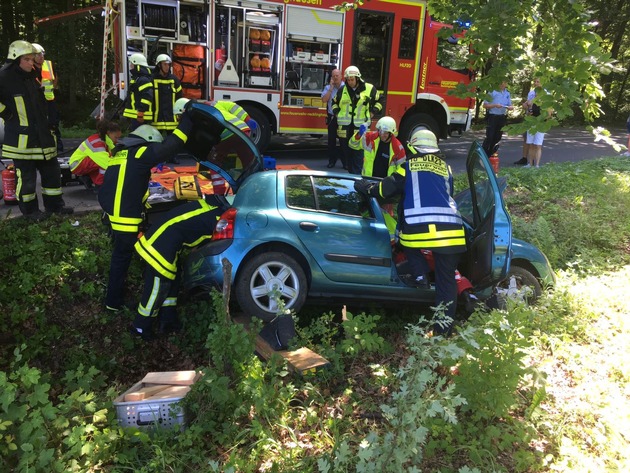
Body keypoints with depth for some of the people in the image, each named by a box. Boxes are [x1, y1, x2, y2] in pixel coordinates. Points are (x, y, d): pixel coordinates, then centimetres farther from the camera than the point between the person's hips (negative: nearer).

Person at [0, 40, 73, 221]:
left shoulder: (33, 76, 12)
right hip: (21, 138, -7)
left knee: (51, 170, 12)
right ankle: (29, 209, 14)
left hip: (42, 134, 8)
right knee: (26, 176, 1)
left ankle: (54, 204, 24)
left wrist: (47, 121, 17)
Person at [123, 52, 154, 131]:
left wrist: (140, 113, -26)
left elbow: (147, 97, -25)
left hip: (139, 117, -11)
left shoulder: (143, 80, -15)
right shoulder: (136, 78, 20)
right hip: (135, 116, 11)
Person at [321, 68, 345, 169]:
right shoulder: (328, 87, 7)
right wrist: (331, 88, -8)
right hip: (332, 118, 2)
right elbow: (324, 100, -7)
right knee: (331, 140, 6)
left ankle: (345, 162, 7)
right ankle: (332, 161, 16)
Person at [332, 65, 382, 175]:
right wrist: (337, 114, 12)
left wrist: (371, 113, 4)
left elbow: (378, 102, 14)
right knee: (347, 152, 7)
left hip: (360, 127, -3)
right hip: (344, 127, 3)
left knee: (358, 153, -7)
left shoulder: (369, 89, 2)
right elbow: (335, 103, 25)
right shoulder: (342, 90, 10)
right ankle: (350, 173, 17)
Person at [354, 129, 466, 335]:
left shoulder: (409, 165, 12)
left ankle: (421, 276, 15)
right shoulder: (445, 167, 22)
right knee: (446, 279, 10)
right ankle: (444, 325, 13)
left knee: (407, 242, 32)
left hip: (418, 227, -3)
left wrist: (366, 187, 29)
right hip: (449, 228, 3)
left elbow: (387, 188, 12)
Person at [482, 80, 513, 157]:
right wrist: (495, 105, -20)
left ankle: (490, 155, 15)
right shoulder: (492, 92, -5)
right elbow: (485, 105, -5)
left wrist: (510, 107, -7)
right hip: (492, 117, -5)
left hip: (502, 118, 5)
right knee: (489, 137, -11)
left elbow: (510, 106, 17)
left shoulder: (507, 93, 11)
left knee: (497, 138, 6)